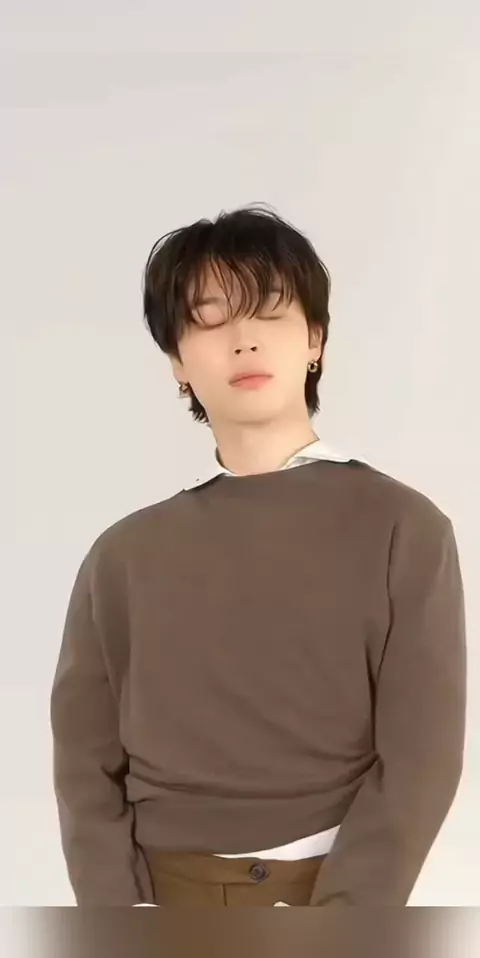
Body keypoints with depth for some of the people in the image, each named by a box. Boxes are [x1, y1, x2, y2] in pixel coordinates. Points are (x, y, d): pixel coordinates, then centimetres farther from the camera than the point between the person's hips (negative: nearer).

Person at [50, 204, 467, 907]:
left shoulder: (404, 529, -2)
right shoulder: (123, 555, 5)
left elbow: (419, 757, -6)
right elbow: (86, 762, 4)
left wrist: (330, 934, -15)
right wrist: (123, 914, -10)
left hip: (335, 894, -2)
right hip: (164, 897, 2)